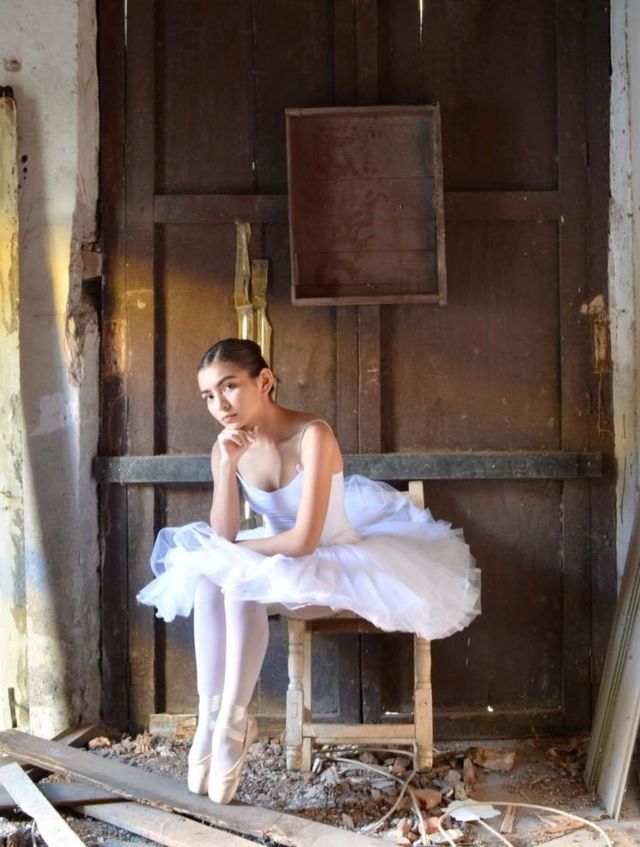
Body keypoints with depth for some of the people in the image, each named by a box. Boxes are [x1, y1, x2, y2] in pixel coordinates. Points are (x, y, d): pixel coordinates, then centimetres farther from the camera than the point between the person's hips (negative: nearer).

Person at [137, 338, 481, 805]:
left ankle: (233, 723, -20)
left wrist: (233, 552, -15)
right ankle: (210, 717, -19)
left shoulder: (312, 434, -26)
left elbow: (304, 540, -30)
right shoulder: (227, 446, -7)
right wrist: (228, 465, -24)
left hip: (335, 562, -6)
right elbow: (223, 536, -12)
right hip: (284, 565, 6)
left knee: (240, 581, -28)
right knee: (206, 577, -20)